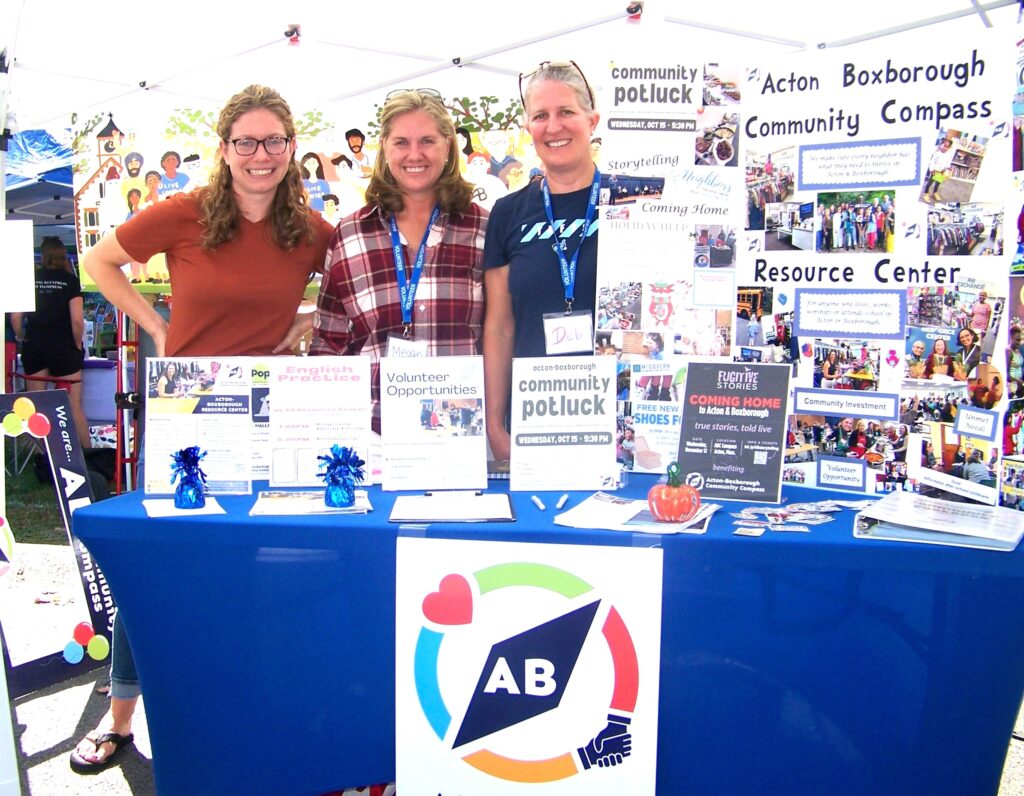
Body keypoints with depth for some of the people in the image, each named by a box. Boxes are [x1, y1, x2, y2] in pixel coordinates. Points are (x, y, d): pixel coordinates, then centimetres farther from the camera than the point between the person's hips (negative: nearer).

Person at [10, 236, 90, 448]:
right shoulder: (69, 279, -5)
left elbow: (15, 316, 1)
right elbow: (77, 320, -12)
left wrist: (22, 340, 14)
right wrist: (78, 345, 1)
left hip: (33, 348, 3)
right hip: (62, 347, -3)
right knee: (74, 406, 3)